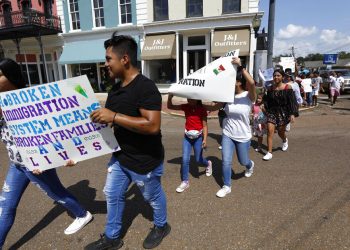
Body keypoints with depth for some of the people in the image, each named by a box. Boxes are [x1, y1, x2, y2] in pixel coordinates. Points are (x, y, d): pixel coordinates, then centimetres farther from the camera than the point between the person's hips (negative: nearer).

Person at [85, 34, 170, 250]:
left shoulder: (146, 87, -24)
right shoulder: (116, 88, 4)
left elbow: (153, 125, -33)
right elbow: (110, 120, 16)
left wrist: (114, 116, -32)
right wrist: (99, 118, -3)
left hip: (145, 160, -8)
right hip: (120, 156, 8)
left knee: (153, 196, 17)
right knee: (112, 195, 19)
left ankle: (161, 226, 46)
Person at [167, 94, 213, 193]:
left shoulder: (202, 109, -11)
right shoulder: (186, 107, -3)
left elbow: (205, 125, -11)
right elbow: (170, 106, -5)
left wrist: (205, 139, -17)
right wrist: (170, 97, -23)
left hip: (198, 137, -3)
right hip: (187, 136, 3)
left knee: (198, 159, 8)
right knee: (185, 159, -2)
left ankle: (208, 164, 44)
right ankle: (185, 182, 12)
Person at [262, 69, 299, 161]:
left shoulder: (287, 87, -6)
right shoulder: (270, 88, 2)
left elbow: (292, 101, -9)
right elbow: (267, 101, 12)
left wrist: (293, 114, -15)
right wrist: (265, 109, 3)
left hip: (283, 112, -2)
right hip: (272, 112, 2)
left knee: (281, 132, 11)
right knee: (270, 131, -9)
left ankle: (285, 140, 50)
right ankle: (269, 153, -3)